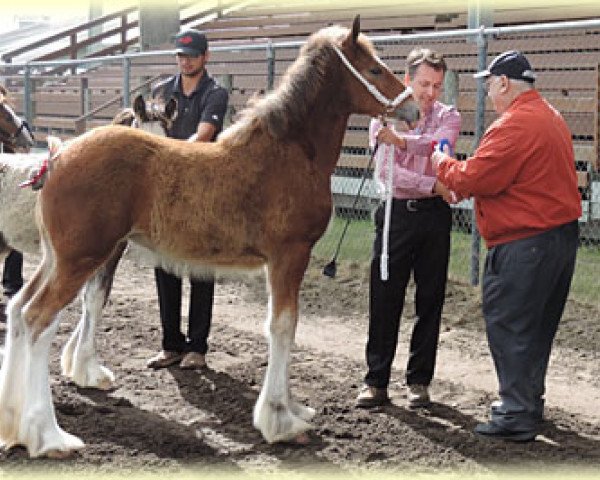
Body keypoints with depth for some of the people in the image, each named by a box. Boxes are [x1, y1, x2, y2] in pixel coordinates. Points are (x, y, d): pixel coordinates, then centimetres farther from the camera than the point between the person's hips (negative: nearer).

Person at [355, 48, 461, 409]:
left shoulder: (448, 117, 5)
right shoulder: (385, 115, 3)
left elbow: (437, 144, -19)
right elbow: (387, 172, -10)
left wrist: (401, 139, -35)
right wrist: (434, 185, -20)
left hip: (434, 216, 1)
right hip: (396, 213, -1)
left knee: (430, 301, 5)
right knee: (384, 300, 0)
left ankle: (419, 381, 15)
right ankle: (376, 382, 7)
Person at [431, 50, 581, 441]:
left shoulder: (514, 125, -19)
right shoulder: (551, 117, 16)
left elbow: (475, 179, -21)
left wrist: (444, 164, -1)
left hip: (525, 244, -10)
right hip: (562, 234, 10)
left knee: (509, 325, -3)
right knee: (537, 327, 18)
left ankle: (517, 416, 0)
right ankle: (528, 402, 30)